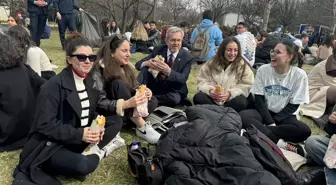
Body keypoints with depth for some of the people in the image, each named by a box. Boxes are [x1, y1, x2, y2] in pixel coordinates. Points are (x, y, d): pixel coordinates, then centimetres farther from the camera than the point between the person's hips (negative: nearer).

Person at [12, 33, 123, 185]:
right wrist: (79, 134, -26)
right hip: (50, 145, -7)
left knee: (117, 121, -4)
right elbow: (45, 125, -21)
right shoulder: (53, 86, -18)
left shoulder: (90, 82, 5)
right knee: (84, 165, -34)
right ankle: (97, 153, -3)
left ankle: (91, 152, -14)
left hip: (79, 137, 8)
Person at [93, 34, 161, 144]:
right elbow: (100, 103, -26)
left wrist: (143, 92, -19)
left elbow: (135, 87, 6)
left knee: (152, 101, -15)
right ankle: (142, 127, -26)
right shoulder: (99, 70, -19)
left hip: (127, 110, 6)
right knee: (118, 84, -31)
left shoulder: (127, 67, 2)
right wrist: (126, 104, -39)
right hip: (108, 114, -5)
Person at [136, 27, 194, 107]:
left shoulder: (187, 57, -8)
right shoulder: (158, 50, -3)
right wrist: (147, 63, -32)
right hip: (155, 87, 2)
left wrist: (168, 71, -37)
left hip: (173, 91, -2)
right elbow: (138, 64, -6)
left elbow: (183, 79, -17)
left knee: (175, 99, -35)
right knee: (145, 69, -19)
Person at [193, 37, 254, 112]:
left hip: (232, 99, -1)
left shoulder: (243, 66, 7)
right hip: (212, 98, 1)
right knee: (198, 97, -28)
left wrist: (230, 93, -19)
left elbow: (247, 87, -2)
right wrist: (210, 90, -15)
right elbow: (201, 82, 7)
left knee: (241, 102, -34)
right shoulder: (211, 63, 10)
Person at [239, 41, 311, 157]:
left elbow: (293, 106, -7)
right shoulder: (263, 70, -3)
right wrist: (269, 122, -18)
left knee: (304, 131, -31)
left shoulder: (299, 75, -8)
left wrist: (273, 122, -18)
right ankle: (283, 145, -30)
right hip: (264, 113, 1)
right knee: (242, 116, -30)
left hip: (284, 116, -1)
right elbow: (259, 99, -5)